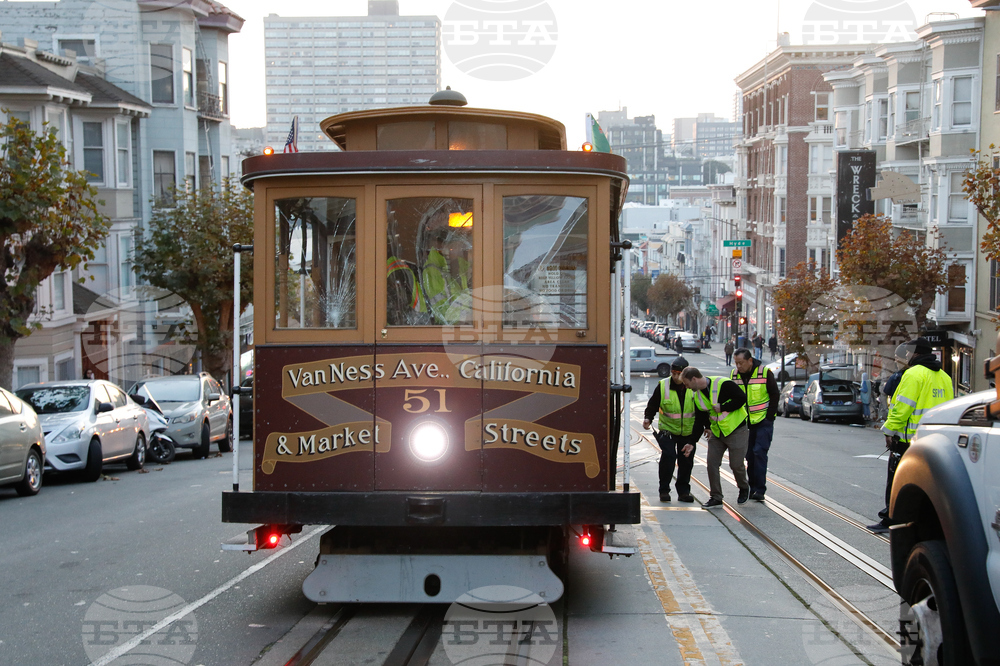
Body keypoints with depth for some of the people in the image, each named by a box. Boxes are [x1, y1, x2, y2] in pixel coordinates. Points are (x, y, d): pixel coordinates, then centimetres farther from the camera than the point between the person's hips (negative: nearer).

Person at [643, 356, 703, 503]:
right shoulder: (662, 386, -13)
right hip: (668, 430, -2)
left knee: (686, 460, 7)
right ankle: (664, 490, -4)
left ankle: (683, 491, 25)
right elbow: (652, 404, -1)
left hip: (689, 431, 2)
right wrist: (648, 418, -24)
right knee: (668, 455, -18)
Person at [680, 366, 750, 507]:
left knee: (736, 464, -3)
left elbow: (742, 398, -20)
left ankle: (744, 488, 27)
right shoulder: (697, 395, 5)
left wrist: (723, 408, -19)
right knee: (712, 464, -1)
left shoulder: (723, 384, -19)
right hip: (716, 432, 7)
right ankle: (716, 498, 9)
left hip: (736, 430, -7)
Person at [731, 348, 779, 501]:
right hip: (746, 421, 5)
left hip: (763, 421, -5)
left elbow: (775, 395, -4)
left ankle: (760, 489, -12)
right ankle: (753, 488, 15)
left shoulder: (765, 372, -12)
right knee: (749, 455, 7)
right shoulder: (735, 374, 1)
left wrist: (769, 417, -8)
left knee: (759, 452, -13)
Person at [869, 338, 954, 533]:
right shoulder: (944, 377, 14)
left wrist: (889, 430, -9)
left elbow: (902, 407, -17)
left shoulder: (913, 374, -12)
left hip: (909, 438, -7)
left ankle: (889, 520, 7)